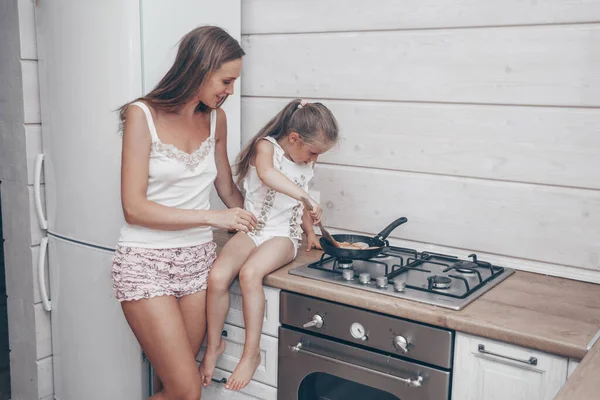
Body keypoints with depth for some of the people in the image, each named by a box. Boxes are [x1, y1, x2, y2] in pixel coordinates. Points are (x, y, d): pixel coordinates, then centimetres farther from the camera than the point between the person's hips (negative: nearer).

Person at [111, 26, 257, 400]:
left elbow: (228, 190, 17)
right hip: (146, 261, -5)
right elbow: (134, 208, -15)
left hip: (198, 259, 5)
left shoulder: (216, 118, 5)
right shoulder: (143, 115, -10)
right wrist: (212, 218, -19)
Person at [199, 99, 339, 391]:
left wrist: (310, 232, 17)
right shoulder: (266, 146, -7)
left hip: (283, 235, 1)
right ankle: (214, 345, -2)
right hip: (252, 230, -1)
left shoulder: (305, 163, 10)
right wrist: (305, 196, -40)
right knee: (217, 277, -25)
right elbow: (266, 173, -32)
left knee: (250, 274, -30)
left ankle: (251, 353, -19)